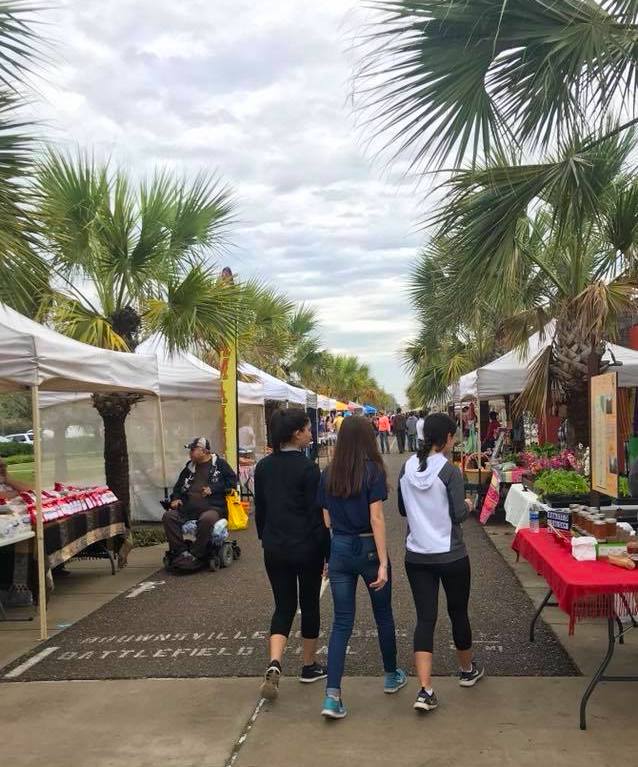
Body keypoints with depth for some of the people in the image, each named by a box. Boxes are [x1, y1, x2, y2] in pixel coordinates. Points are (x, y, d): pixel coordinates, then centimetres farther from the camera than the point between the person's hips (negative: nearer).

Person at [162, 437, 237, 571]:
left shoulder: (219, 464, 8)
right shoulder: (189, 467, 24)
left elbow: (232, 481, 1)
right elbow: (179, 486, 31)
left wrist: (213, 489, -8)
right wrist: (175, 498, 11)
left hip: (212, 507, -5)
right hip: (188, 508, 6)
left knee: (207, 519, -39)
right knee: (168, 516, -20)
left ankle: (195, 556, -26)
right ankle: (181, 552, -21)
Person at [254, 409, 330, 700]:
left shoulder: (263, 466, 2)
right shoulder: (307, 468, -15)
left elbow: (259, 509, 9)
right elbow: (317, 514, -14)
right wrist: (328, 553, -6)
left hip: (274, 548, 5)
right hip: (306, 547, -4)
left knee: (283, 606, 11)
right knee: (309, 605, 14)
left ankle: (274, 664, -10)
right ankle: (309, 666, 26)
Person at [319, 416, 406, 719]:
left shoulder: (328, 474, 2)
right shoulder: (373, 470, -12)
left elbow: (326, 520, 6)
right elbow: (376, 518, -16)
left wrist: (328, 557, 16)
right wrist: (383, 563, -15)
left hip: (339, 549, 3)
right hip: (368, 548, -3)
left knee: (341, 622, 6)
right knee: (383, 614, 18)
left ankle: (332, 695, -3)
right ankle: (391, 676, 36)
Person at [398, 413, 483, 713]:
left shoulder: (407, 468, 1)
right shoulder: (450, 471, -15)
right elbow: (458, 514, -15)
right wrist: (468, 506, 5)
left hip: (416, 556, 4)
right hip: (450, 555, -3)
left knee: (425, 618, 3)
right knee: (458, 612, 17)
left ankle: (425, 690, -6)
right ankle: (467, 670, 39)